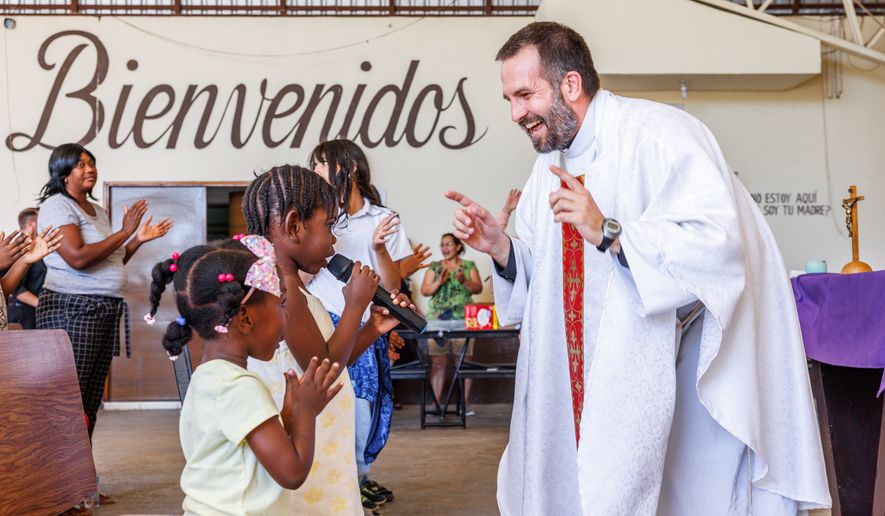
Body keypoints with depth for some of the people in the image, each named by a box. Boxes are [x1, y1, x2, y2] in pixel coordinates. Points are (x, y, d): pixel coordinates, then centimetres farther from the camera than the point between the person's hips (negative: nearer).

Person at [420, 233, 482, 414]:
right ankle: (437, 404, 2)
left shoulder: (469, 266, 12)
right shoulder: (434, 267, 14)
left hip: (462, 319, -1)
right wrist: (439, 282, -10)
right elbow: (424, 291, 6)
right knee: (438, 363, -2)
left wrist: (464, 281, -14)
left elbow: (478, 288, 3)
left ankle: (465, 404, 4)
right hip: (437, 319, 1)